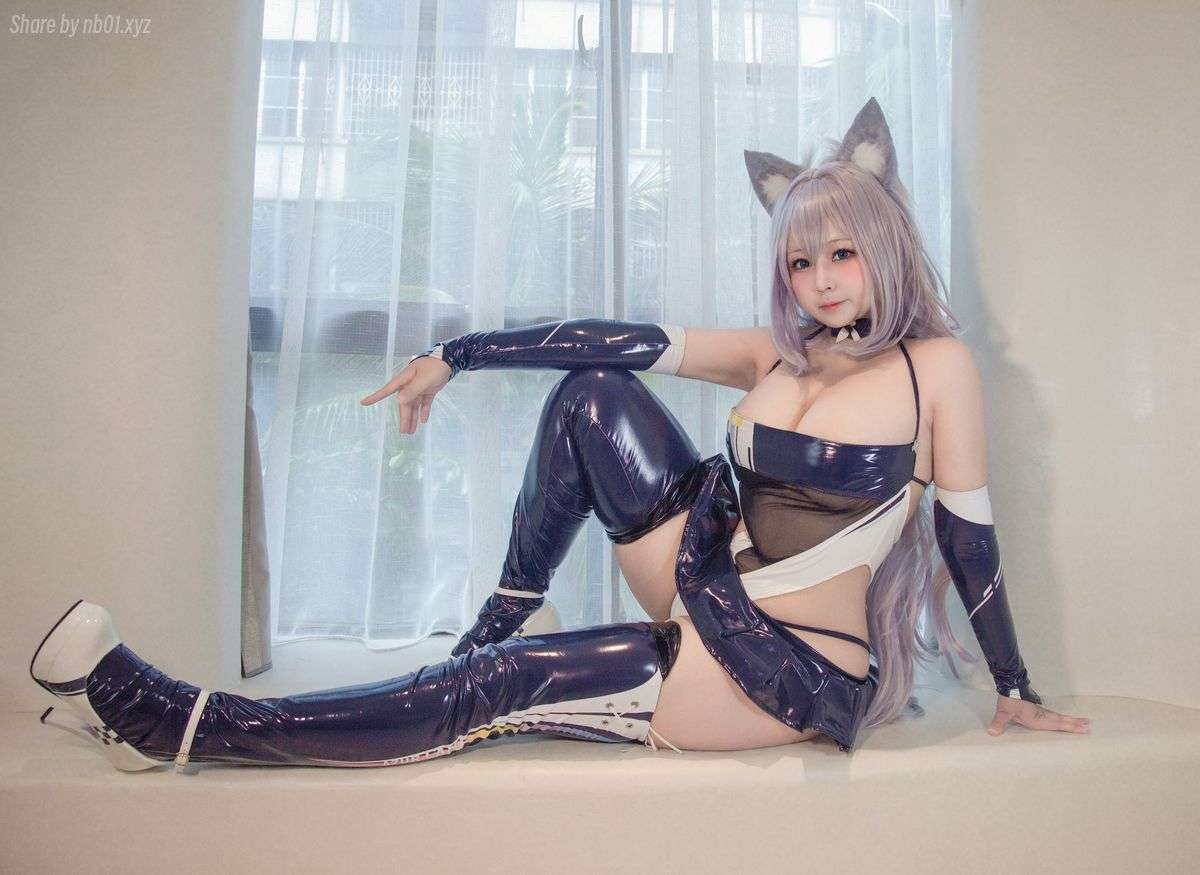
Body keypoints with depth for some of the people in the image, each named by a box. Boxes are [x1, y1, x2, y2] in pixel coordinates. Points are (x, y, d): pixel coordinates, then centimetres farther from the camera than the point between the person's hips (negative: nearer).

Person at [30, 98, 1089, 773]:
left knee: (503, 689, -16)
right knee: (593, 395, -8)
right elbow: (626, 340, 1)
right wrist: (455, 355, 1)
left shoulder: (937, 366, -7)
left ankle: (179, 726, -11)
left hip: (791, 676, -5)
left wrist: (1015, 689, 6)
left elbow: (970, 533, -2)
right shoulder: (781, 354, 7)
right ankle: (500, 622, 2)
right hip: (710, 598, 5)